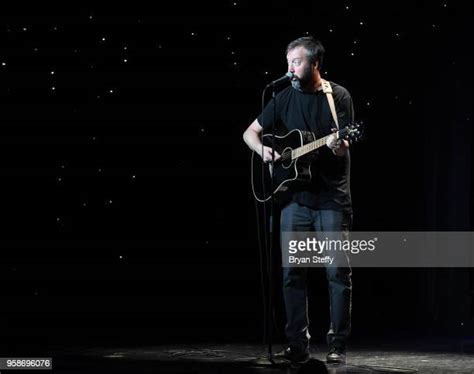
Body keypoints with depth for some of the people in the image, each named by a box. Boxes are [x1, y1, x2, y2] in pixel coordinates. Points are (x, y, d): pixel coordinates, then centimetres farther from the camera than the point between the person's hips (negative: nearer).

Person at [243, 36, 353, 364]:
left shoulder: (338, 96, -2)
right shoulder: (285, 98, 8)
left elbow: (342, 146, -8)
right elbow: (250, 132, 14)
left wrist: (338, 146, -32)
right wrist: (262, 149, -6)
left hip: (331, 198, -4)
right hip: (294, 196, 4)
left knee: (338, 272, -4)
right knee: (292, 272, 2)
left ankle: (338, 346, 2)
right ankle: (298, 345, 8)